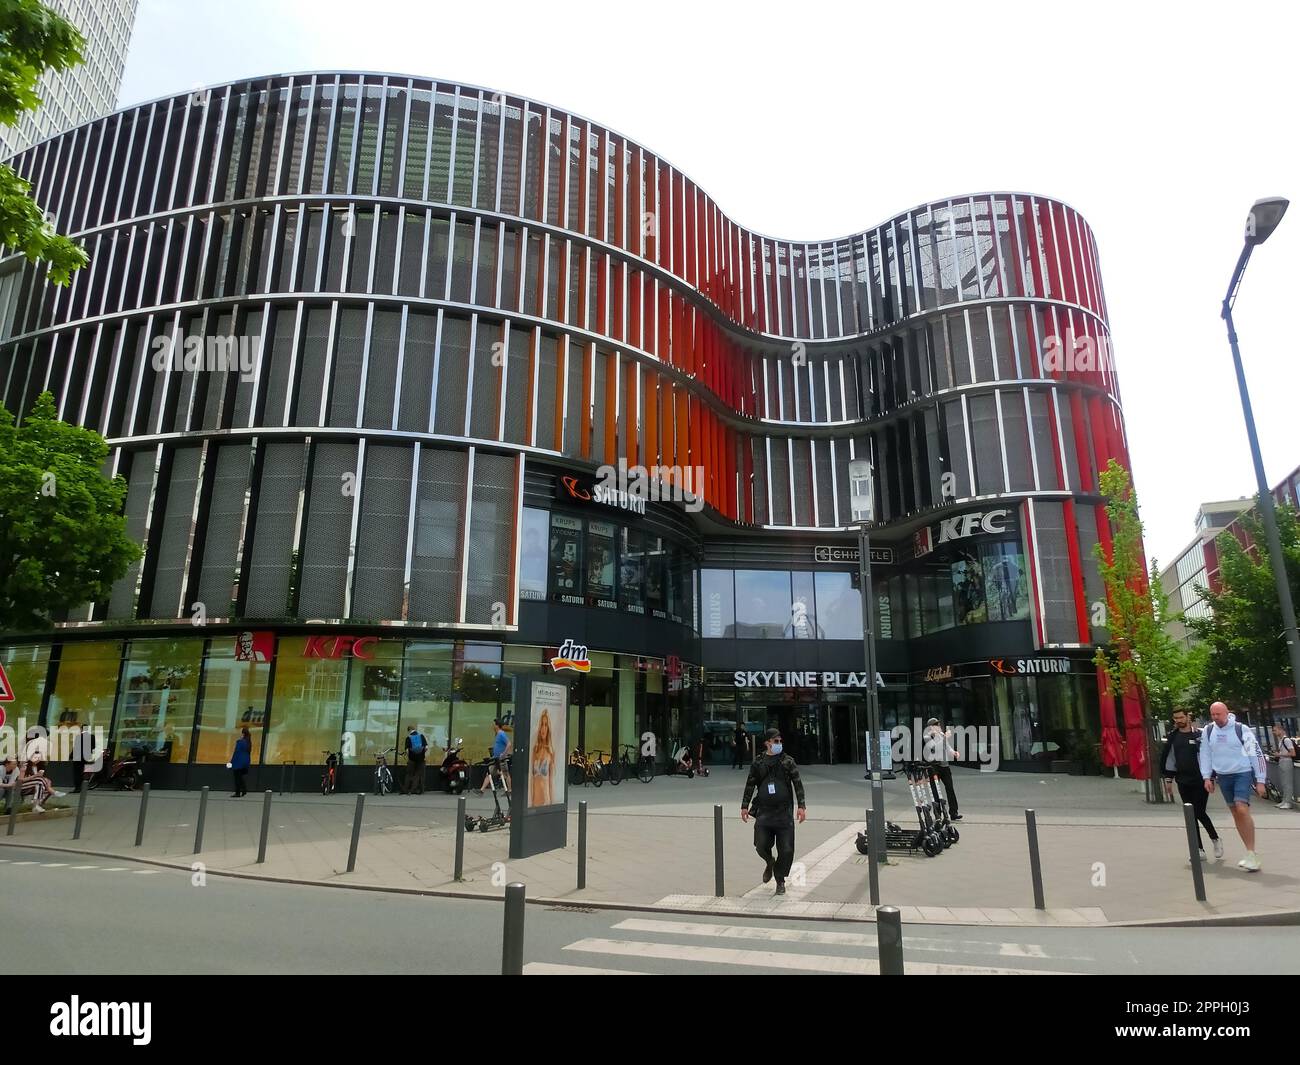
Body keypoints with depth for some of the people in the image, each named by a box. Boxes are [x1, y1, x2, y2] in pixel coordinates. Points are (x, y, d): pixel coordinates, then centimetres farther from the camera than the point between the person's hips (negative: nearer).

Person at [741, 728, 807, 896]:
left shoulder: (788, 761, 3)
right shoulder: (758, 763, 6)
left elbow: (798, 784, 2)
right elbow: (750, 785, 11)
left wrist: (801, 806, -6)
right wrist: (744, 806, 8)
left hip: (784, 813, -1)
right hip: (763, 813, 1)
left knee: (786, 850, -1)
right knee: (761, 846, -2)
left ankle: (780, 880, 21)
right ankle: (769, 862, 32)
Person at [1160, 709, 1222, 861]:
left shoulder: (1199, 734, -6)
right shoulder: (1173, 737, 8)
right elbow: (1168, 758, 13)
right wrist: (1168, 779, 12)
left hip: (1200, 780, -4)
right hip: (1183, 782, 4)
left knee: (1199, 813, -5)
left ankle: (1215, 839, 22)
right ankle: (1200, 850, 12)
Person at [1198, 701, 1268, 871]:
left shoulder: (1241, 729, -10)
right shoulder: (1208, 731, 2)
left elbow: (1256, 754, -6)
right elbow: (1205, 754, 10)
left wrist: (1260, 781, -6)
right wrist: (1207, 777, 5)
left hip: (1242, 773, -5)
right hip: (1222, 776, 5)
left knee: (1242, 810, -18)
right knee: (1235, 813, 8)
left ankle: (1252, 854, -13)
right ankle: (1250, 853, 18)